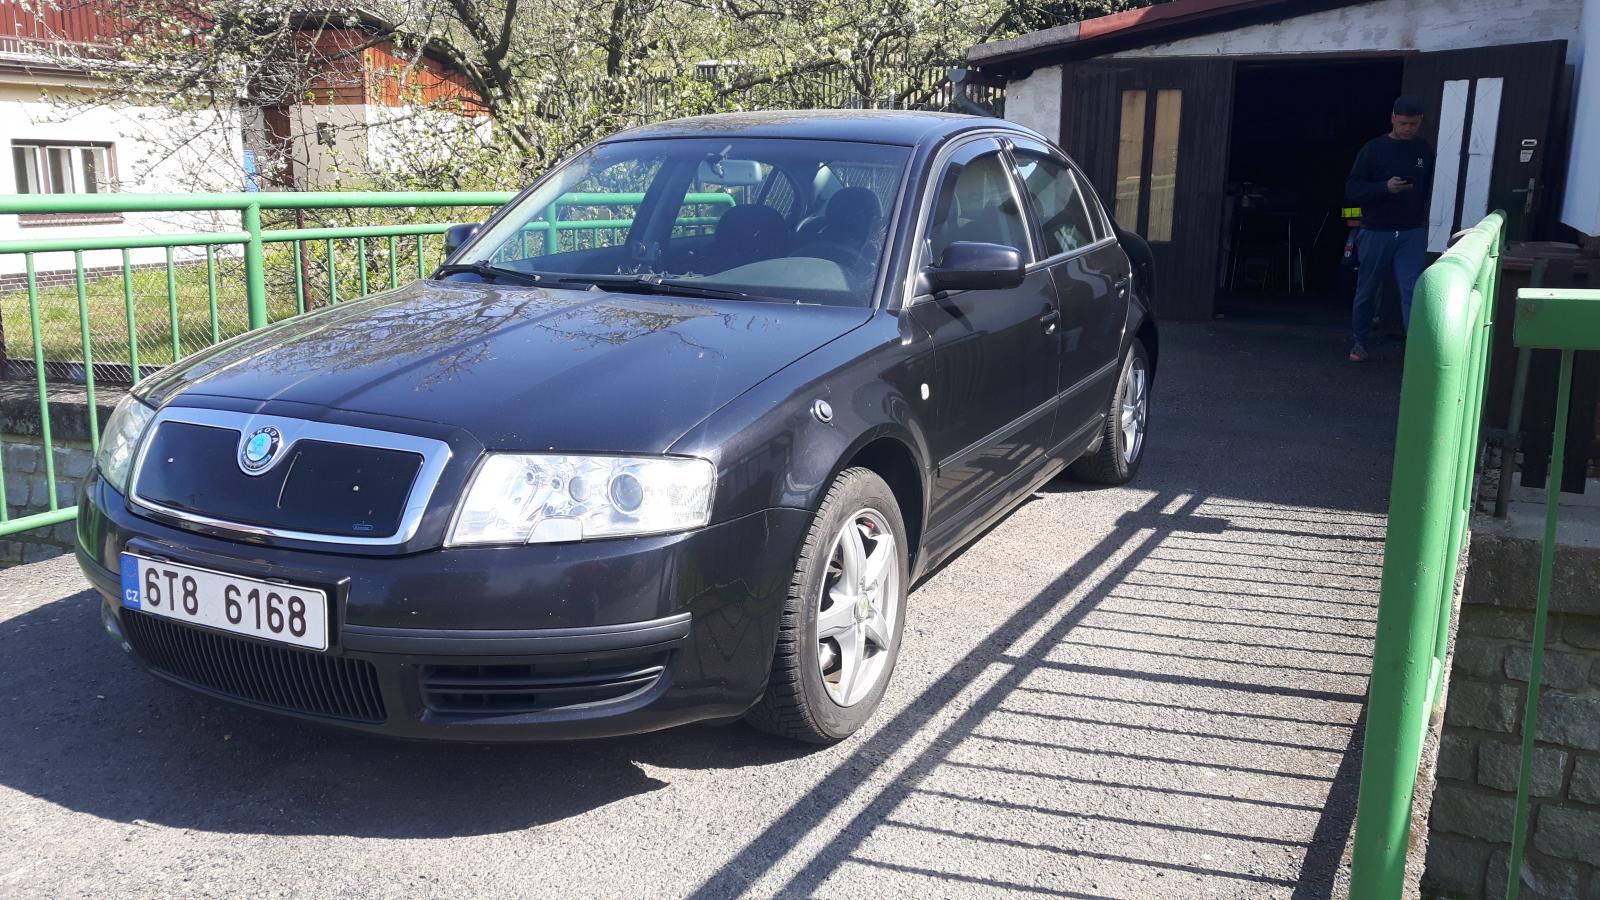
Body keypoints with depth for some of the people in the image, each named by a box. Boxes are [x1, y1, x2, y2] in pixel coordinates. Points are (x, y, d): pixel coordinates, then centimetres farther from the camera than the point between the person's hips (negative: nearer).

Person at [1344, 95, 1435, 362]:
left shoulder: (1424, 150, 5)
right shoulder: (1374, 149, -4)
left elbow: (1431, 188, 16)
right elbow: (1352, 190, -8)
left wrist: (1428, 219, 5)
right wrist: (1385, 187, -22)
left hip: (1412, 233, 1)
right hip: (1376, 232, -1)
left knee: (1413, 290, -10)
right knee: (1367, 290, 11)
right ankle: (1358, 342, 28)